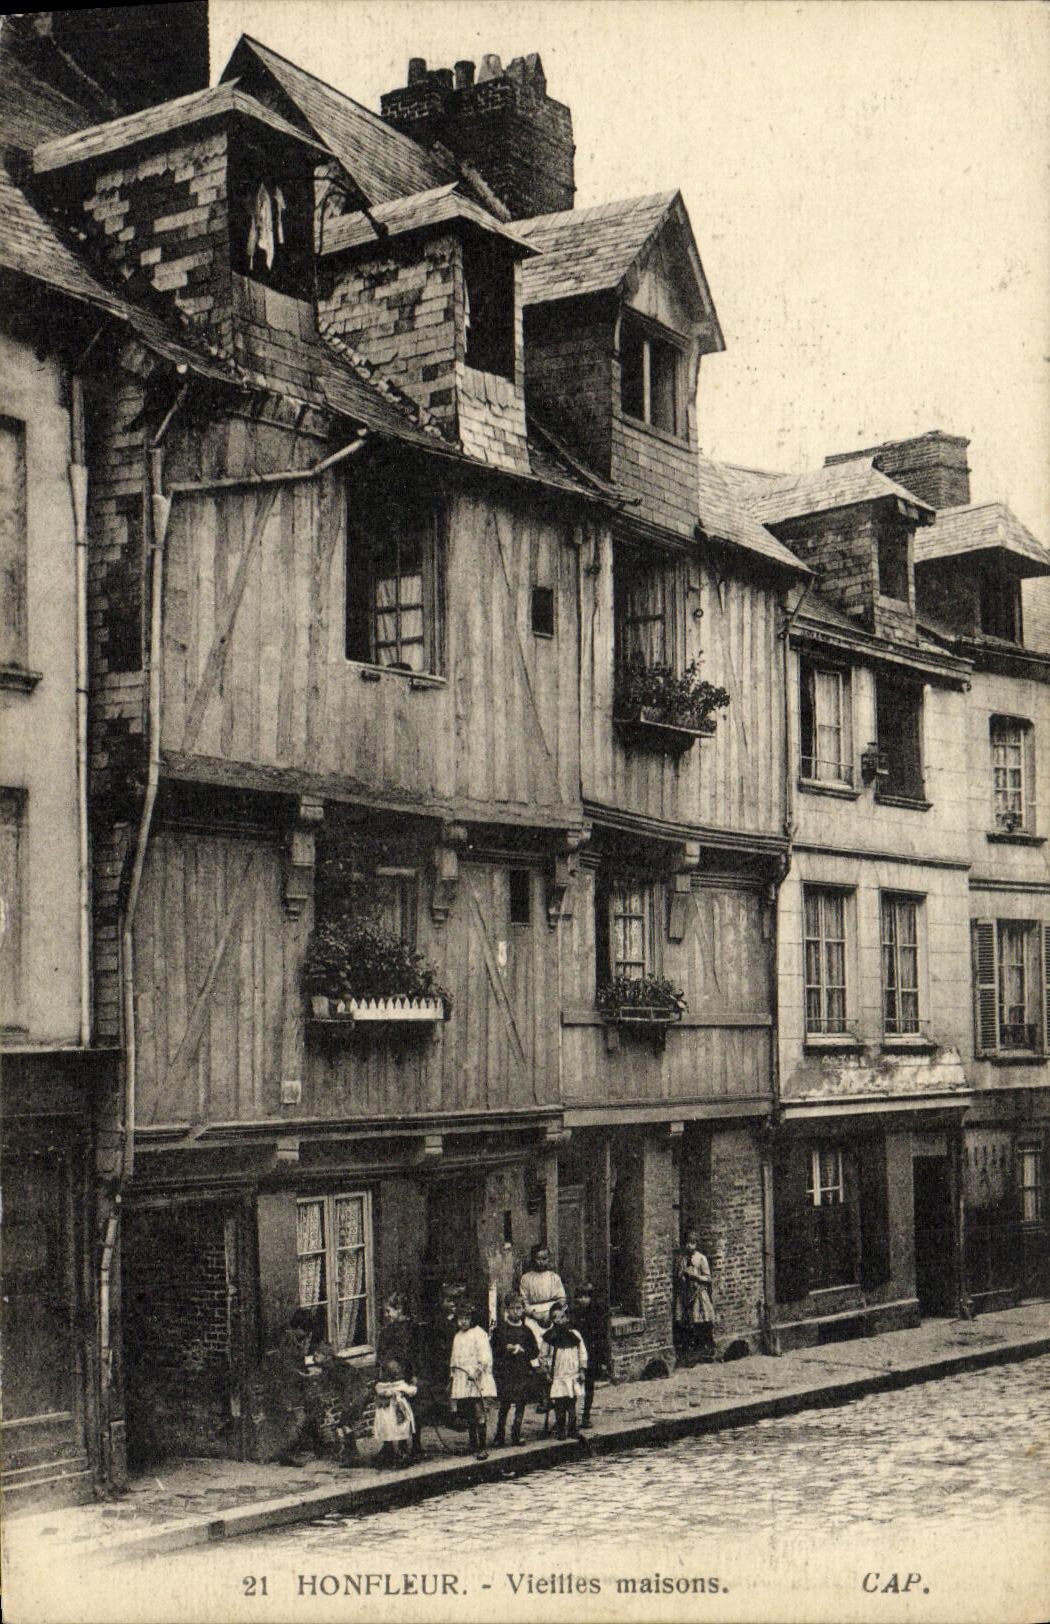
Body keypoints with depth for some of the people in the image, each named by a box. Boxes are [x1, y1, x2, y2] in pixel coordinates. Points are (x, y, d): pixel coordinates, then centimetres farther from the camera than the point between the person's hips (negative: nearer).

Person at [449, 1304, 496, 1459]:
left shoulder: (479, 1334, -4)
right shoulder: (457, 1337, 19)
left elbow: (485, 1357, -12)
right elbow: (454, 1357, 26)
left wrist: (477, 1371, -22)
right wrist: (452, 1373, 18)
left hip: (477, 1381, -7)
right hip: (461, 1381, 7)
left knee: (479, 1414, -11)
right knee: (469, 1417, 10)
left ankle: (482, 1448, -10)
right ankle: (473, 1445, 17)